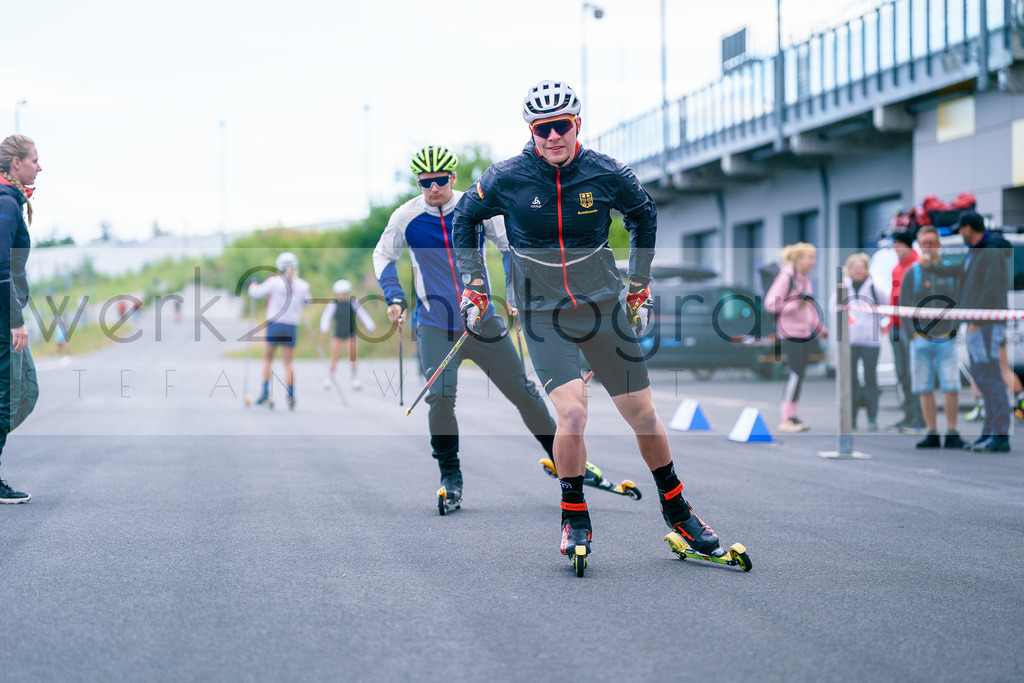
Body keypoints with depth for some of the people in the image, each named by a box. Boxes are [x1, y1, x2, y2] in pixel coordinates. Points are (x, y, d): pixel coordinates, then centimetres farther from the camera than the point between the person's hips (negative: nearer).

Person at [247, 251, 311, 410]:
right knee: (288, 363, 10)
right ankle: (290, 396, -4)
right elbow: (306, 300, 17)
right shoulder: (302, 285, -1)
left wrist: (253, 284, 23)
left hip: (275, 325, -2)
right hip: (292, 328, 2)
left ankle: (265, 392, 6)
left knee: (267, 358, 15)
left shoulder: (274, 282, -8)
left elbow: (255, 293, 1)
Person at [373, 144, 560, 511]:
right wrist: (394, 298, -3)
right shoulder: (406, 216, -6)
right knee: (440, 398, -17)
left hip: (483, 320, 1)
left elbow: (509, 246, 6)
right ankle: (450, 477, 1)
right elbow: (383, 256, 10)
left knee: (522, 391, 4)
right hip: (434, 326, -1)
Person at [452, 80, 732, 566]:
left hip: (604, 306, 2)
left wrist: (639, 285, 15)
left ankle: (677, 511, 25)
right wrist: (473, 286, 7)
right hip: (542, 314, -2)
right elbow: (464, 219, 9)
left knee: (643, 416, 4)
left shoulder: (606, 174, -6)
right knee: (572, 412, -21)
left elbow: (644, 215, 14)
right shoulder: (507, 178, -9)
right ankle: (574, 518, 0)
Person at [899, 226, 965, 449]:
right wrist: (912, 333, -3)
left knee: (951, 387, -8)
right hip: (920, 339, 1)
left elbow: (959, 303, 8)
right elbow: (903, 306, 6)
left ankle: (952, 433, 0)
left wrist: (954, 329, -4)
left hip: (946, 340, -1)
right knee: (925, 389, 1)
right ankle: (932, 434, 8)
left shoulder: (951, 272, 6)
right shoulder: (912, 273, 6)